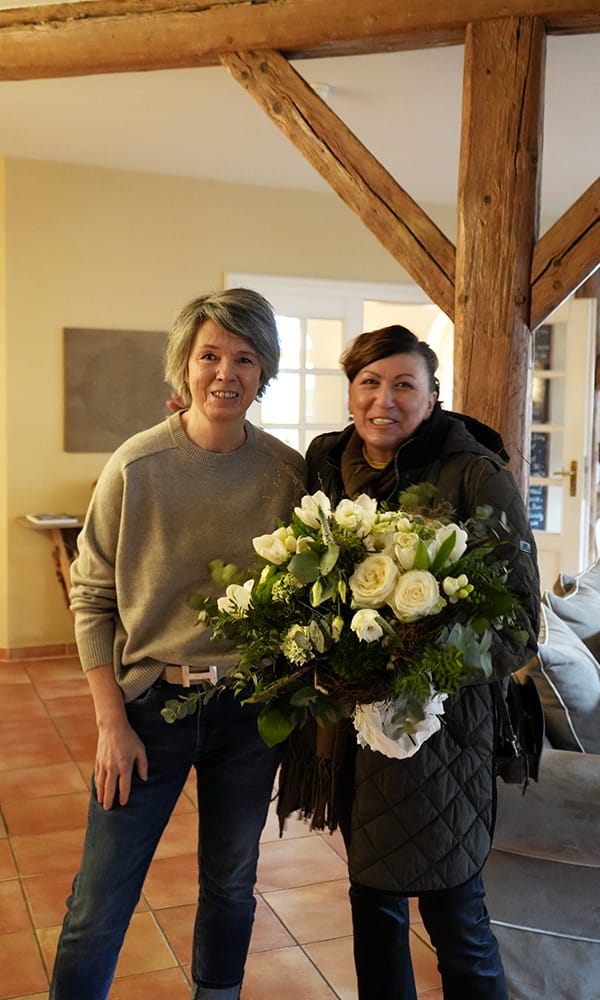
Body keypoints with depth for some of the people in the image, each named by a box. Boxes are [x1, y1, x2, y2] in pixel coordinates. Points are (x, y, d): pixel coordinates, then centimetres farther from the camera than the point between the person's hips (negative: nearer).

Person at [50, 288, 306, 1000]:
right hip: (149, 702, -2)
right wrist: (112, 721, -9)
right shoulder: (136, 466, -11)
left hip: (249, 709, 2)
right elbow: (91, 598, -6)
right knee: (100, 904, 6)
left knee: (230, 887, 20)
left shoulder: (287, 474, -6)